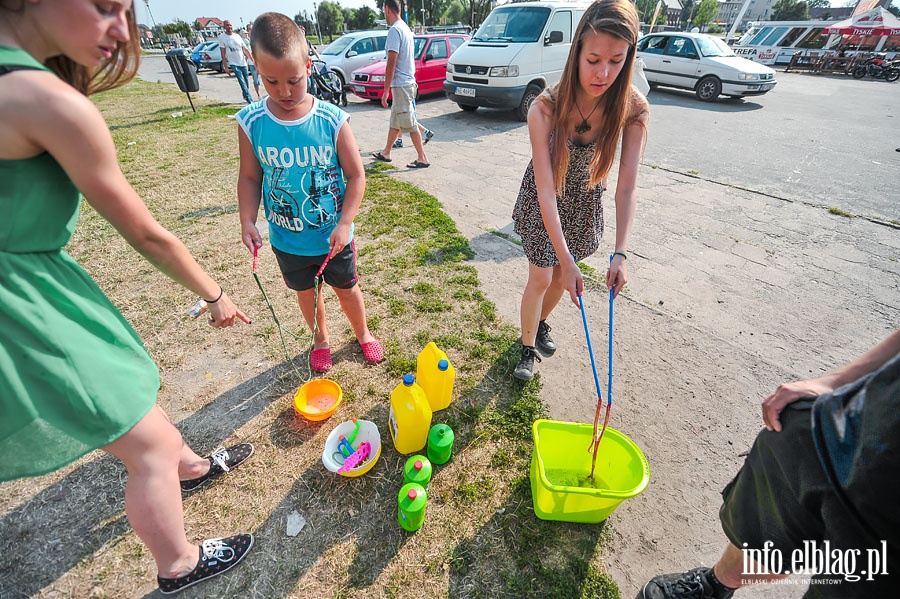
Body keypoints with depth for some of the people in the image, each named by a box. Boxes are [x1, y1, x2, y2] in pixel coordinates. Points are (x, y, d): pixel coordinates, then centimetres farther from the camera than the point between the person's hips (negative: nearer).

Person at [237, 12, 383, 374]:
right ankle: (320, 338, 48)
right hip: (287, 240, 2)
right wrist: (247, 220, -15)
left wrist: (344, 223, -21)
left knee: (346, 287, 18)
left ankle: (362, 333, 46)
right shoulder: (251, 123, -10)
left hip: (334, 236, -1)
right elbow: (250, 177, -1)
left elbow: (356, 175, -12)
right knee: (306, 291, 21)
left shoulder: (332, 120, -15)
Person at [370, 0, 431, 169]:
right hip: (407, 82, 10)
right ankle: (386, 153, 27)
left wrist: (386, 90, -18)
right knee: (395, 121, 16)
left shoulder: (394, 30, -15)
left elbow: (391, 63, -21)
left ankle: (422, 158, 0)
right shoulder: (406, 28, 15)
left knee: (409, 123, -5)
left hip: (401, 85, -10)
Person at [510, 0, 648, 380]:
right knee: (541, 278, 0)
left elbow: (626, 187, -21)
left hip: (585, 201, 3)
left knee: (560, 276, 14)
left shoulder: (633, 110, -21)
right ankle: (527, 347, 26)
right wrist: (566, 260, -33)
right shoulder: (545, 109, -29)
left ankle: (541, 324, 45)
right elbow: (546, 190, -32)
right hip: (542, 203, -3)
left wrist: (620, 253, -30)